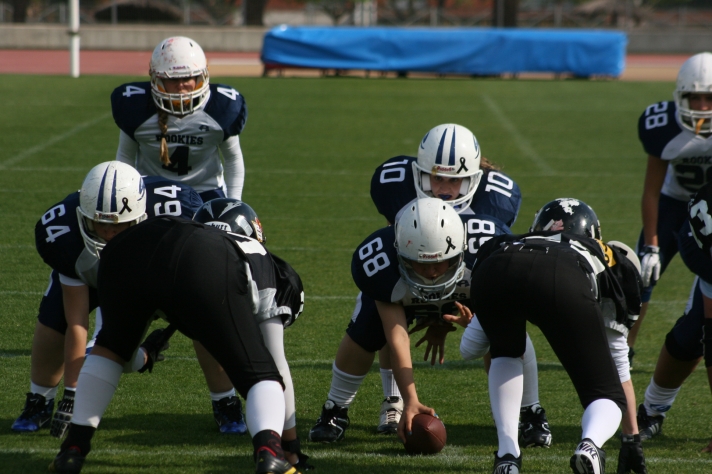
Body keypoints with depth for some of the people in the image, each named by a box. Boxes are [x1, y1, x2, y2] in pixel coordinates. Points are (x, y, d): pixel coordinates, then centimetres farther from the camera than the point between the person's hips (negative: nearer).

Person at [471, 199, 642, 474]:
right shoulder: (608, 260, 41)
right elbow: (619, 364, 47)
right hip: (565, 284, -2)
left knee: (505, 354, 35)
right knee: (606, 395, 14)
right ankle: (590, 446, -18)